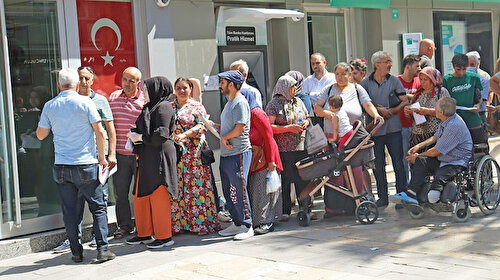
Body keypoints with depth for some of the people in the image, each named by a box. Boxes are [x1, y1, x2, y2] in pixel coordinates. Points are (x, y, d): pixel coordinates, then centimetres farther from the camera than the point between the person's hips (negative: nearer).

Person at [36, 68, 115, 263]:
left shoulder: (50, 106, 4)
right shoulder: (85, 102, -5)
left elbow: (40, 135, 14)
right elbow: (100, 132, -5)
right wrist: (101, 157, 5)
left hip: (61, 167, 3)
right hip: (86, 165, -2)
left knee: (69, 211, 8)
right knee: (98, 207, 5)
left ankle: (76, 252, 12)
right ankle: (102, 249, 0)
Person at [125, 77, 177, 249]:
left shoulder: (163, 107, -11)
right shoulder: (150, 107, 18)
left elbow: (161, 135, -20)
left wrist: (139, 137, -11)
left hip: (159, 157, -10)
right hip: (147, 158, 10)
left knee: (158, 196, -4)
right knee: (141, 195, 13)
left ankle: (164, 237, 4)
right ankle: (144, 234, 23)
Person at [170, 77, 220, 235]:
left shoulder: (197, 107, 5)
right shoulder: (169, 107, 16)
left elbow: (202, 126, -7)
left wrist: (185, 134, -19)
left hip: (193, 153, -3)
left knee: (196, 186, -5)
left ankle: (201, 223, 0)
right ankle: (176, 223, 8)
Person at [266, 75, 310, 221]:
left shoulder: (298, 101, 15)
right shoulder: (274, 105, -3)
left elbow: (307, 117, 26)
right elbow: (269, 127, -11)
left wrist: (306, 123, 2)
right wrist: (289, 128, -16)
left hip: (301, 147, 5)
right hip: (284, 149, -5)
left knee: (303, 178, 4)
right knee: (285, 180, -1)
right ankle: (285, 211, 8)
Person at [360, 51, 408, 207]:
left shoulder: (394, 81, 7)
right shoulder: (366, 83, 6)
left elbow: (404, 101, 4)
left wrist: (392, 111, -10)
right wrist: (378, 110, -10)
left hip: (393, 127, 0)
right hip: (374, 128, 1)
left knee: (398, 163, -2)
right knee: (378, 164, 5)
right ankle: (382, 197, 14)